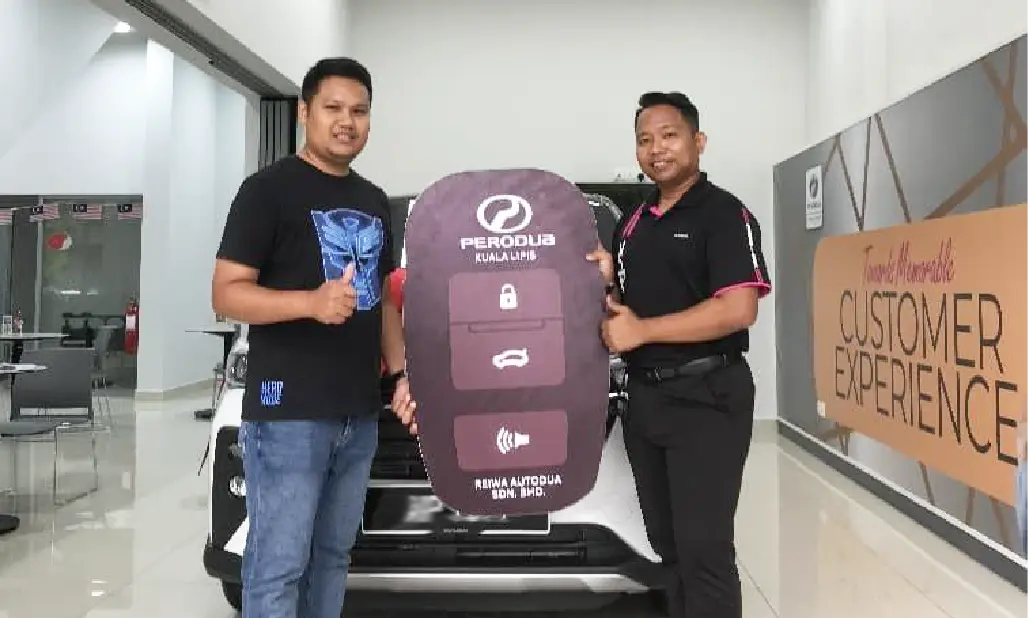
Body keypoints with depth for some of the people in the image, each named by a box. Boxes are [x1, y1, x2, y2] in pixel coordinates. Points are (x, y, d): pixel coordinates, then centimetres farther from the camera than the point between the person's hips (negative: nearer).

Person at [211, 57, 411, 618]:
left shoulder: (375, 202, 17)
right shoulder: (269, 188, -5)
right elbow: (226, 294, -10)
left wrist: (401, 373, 11)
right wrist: (311, 302, -27)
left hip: (360, 413, 7)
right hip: (288, 412, -6)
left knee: (332, 556, 14)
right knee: (278, 566, -2)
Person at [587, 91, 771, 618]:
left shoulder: (723, 213, -8)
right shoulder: (632, 223, 13)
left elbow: (737, 310, -21)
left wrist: (641, 330, -18)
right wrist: (606, 281, -2)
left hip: (705, 397, -7)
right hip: (645, 396, 7)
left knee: (704, 547, -3)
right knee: (667, 542, 18)